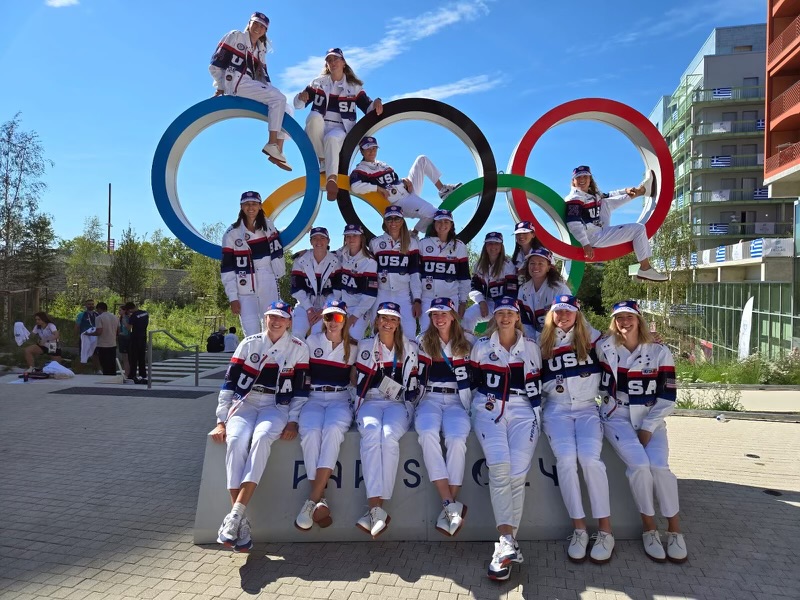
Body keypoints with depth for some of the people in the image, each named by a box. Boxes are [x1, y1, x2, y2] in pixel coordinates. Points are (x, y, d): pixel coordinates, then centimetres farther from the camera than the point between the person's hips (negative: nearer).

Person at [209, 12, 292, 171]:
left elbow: (262, 75, 18)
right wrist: (221, 87, -3)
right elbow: (215, 63, -2)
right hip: (236, 82, -8)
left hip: (251, 85, 8)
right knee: (279, 99, -23)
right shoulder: (236, 36, 3)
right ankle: (271, 144, -28)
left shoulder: (260, 51, 24)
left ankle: (278, 151, -13)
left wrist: (270, 90, 0)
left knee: (285, 107, -4)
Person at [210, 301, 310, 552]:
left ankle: (235, 514, -36)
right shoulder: (249, 344, 6)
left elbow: (301, 389, 3)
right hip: (245, 403, 1)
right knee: (236, 440, -31)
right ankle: (242, 523, -32)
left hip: (277, 407, -1)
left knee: (261, 438, -34)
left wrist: (293, 421, -8)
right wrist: (221, 420, -4)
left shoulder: (298, 348, 4)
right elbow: (229, 382, 3)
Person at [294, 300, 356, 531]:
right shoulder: (312, 341, 10)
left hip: (340, 399, 0)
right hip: (314, 398, 0)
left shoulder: (353, 347, 12)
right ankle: (320, 501, -29)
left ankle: (312, 501, -33)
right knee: (310, 431, -33)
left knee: (333, 429, -34)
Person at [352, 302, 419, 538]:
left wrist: (407, 403, 5)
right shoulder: (365, 346, 14)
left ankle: (376, 508, -33)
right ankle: (376, 508, -39)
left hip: (399, 404, 0)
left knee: (389, 434, -33)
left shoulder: (410, 348, 13)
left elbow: (411, 385, 16)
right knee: (372, 432, -33)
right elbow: (361, 383, 11)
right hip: (370, 403, 0)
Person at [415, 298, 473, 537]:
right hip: (430, 398, 1)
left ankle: (448, 509, -25)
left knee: (456, 438, -31)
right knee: (427, 433, -31)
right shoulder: (422, 341, 12)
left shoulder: (468, 341, 8)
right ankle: (452, 506, -32)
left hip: (457, 400, 0)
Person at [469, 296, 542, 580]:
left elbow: (535, 387, 12)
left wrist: (536, 418, 5)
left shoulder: (530, 347, 12)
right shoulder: (481, 345, 11)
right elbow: (472, 381, 14)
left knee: (517, 473, -18)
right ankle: (508, 542, -23)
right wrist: (478, 409, 6)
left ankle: (505, 544, -12)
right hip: (489, 410, 0)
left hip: (522, 411, 1)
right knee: (499, 465, -25)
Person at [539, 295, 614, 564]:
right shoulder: (542, 344, 10)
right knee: (566, 458, -26)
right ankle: (579, 528, -14)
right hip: (556, 409, 0)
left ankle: (605, 529, -15)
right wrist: (552, 385, -2)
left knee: (589, 457, -27)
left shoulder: (592, 338, 8)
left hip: (587, 408, 0)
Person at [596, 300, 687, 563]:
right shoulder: (604, 348, 0)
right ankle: (649, 526, -5)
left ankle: (674, 527, -2)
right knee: (638, 463, -25)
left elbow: (667, 397, -2)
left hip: (651, 420, 1)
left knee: (659, 466, -23)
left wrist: (647, 429, -8)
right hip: (617, 418, -1)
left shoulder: (660, 352, 0)